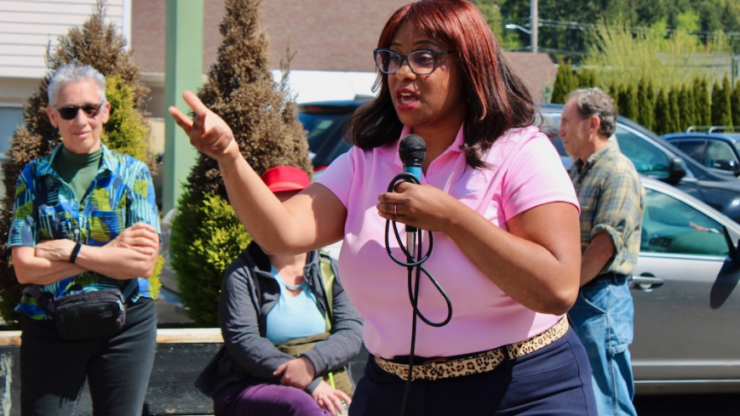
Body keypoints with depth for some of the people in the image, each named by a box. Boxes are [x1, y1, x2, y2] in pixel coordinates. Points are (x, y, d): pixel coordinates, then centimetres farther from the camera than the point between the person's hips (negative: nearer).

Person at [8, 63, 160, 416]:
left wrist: (71, 252, -12)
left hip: (124, 325, 0)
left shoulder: (132, 174, 3)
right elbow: (24, 268, -7)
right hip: (49, 330, 0)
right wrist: (109, 253, -11)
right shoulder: (34, 177, 4)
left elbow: (143, 264, -7)